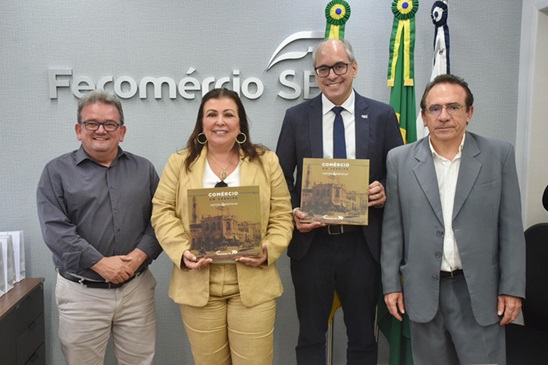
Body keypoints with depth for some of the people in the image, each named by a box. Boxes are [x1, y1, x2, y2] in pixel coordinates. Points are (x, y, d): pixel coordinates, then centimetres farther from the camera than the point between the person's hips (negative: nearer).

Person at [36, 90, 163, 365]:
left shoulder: (143, 169, 9)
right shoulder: (57, 171, 2)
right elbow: (55, 228, -9)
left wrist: (140, 254, -13)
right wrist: (100, 263, -16)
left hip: (137, 287, 2)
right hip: (81, 292, -1)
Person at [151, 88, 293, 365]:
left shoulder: (266, 162, 4)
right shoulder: (180, 163, 5)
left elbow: (281, 215, 3)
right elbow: (163, 212, 2)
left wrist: (269, 250, -14)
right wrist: (182, 251, -14)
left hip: (253, 283, 0)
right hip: (198, 284, 1)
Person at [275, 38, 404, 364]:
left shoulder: (382, 116, 1)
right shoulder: (297, 117, 2)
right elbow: (281, 179, 5)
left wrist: (386, 192, -15)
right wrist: (293, 213, -11)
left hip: (363, 244, 0)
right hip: (311, 242, 1)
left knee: (363, 337, 16)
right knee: (311, 337, 15)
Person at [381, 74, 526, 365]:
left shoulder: (499, 155, -1)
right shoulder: (400, 160, 0)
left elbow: (510, 228, 0)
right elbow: (393, 228, 2)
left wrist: (512, 288, -2)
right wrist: (391, 284, 1)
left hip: (479, 290, 0)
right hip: (423, 289, 1)